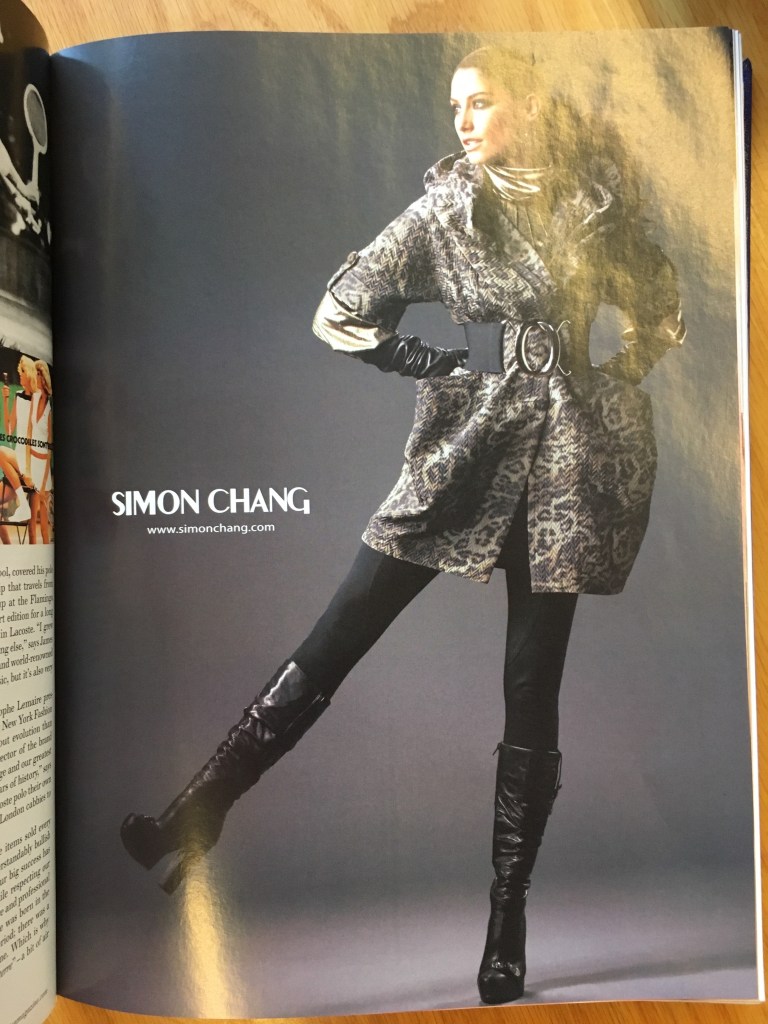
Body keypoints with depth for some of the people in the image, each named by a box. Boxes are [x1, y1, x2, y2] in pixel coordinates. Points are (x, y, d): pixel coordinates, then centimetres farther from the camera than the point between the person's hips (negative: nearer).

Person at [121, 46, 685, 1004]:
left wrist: (616, 370, 3)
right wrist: (434, 364, 2)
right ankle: (200, 809, 8)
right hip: (468, 437, 0)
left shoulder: (596, 191, 7)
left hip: (572, 445, 0)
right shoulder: (443, 204, 6)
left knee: (532, 684, 3)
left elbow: (660, 305, 18)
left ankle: (509, 914, 17)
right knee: (336, 636, -5)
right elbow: (341, 310, 5)